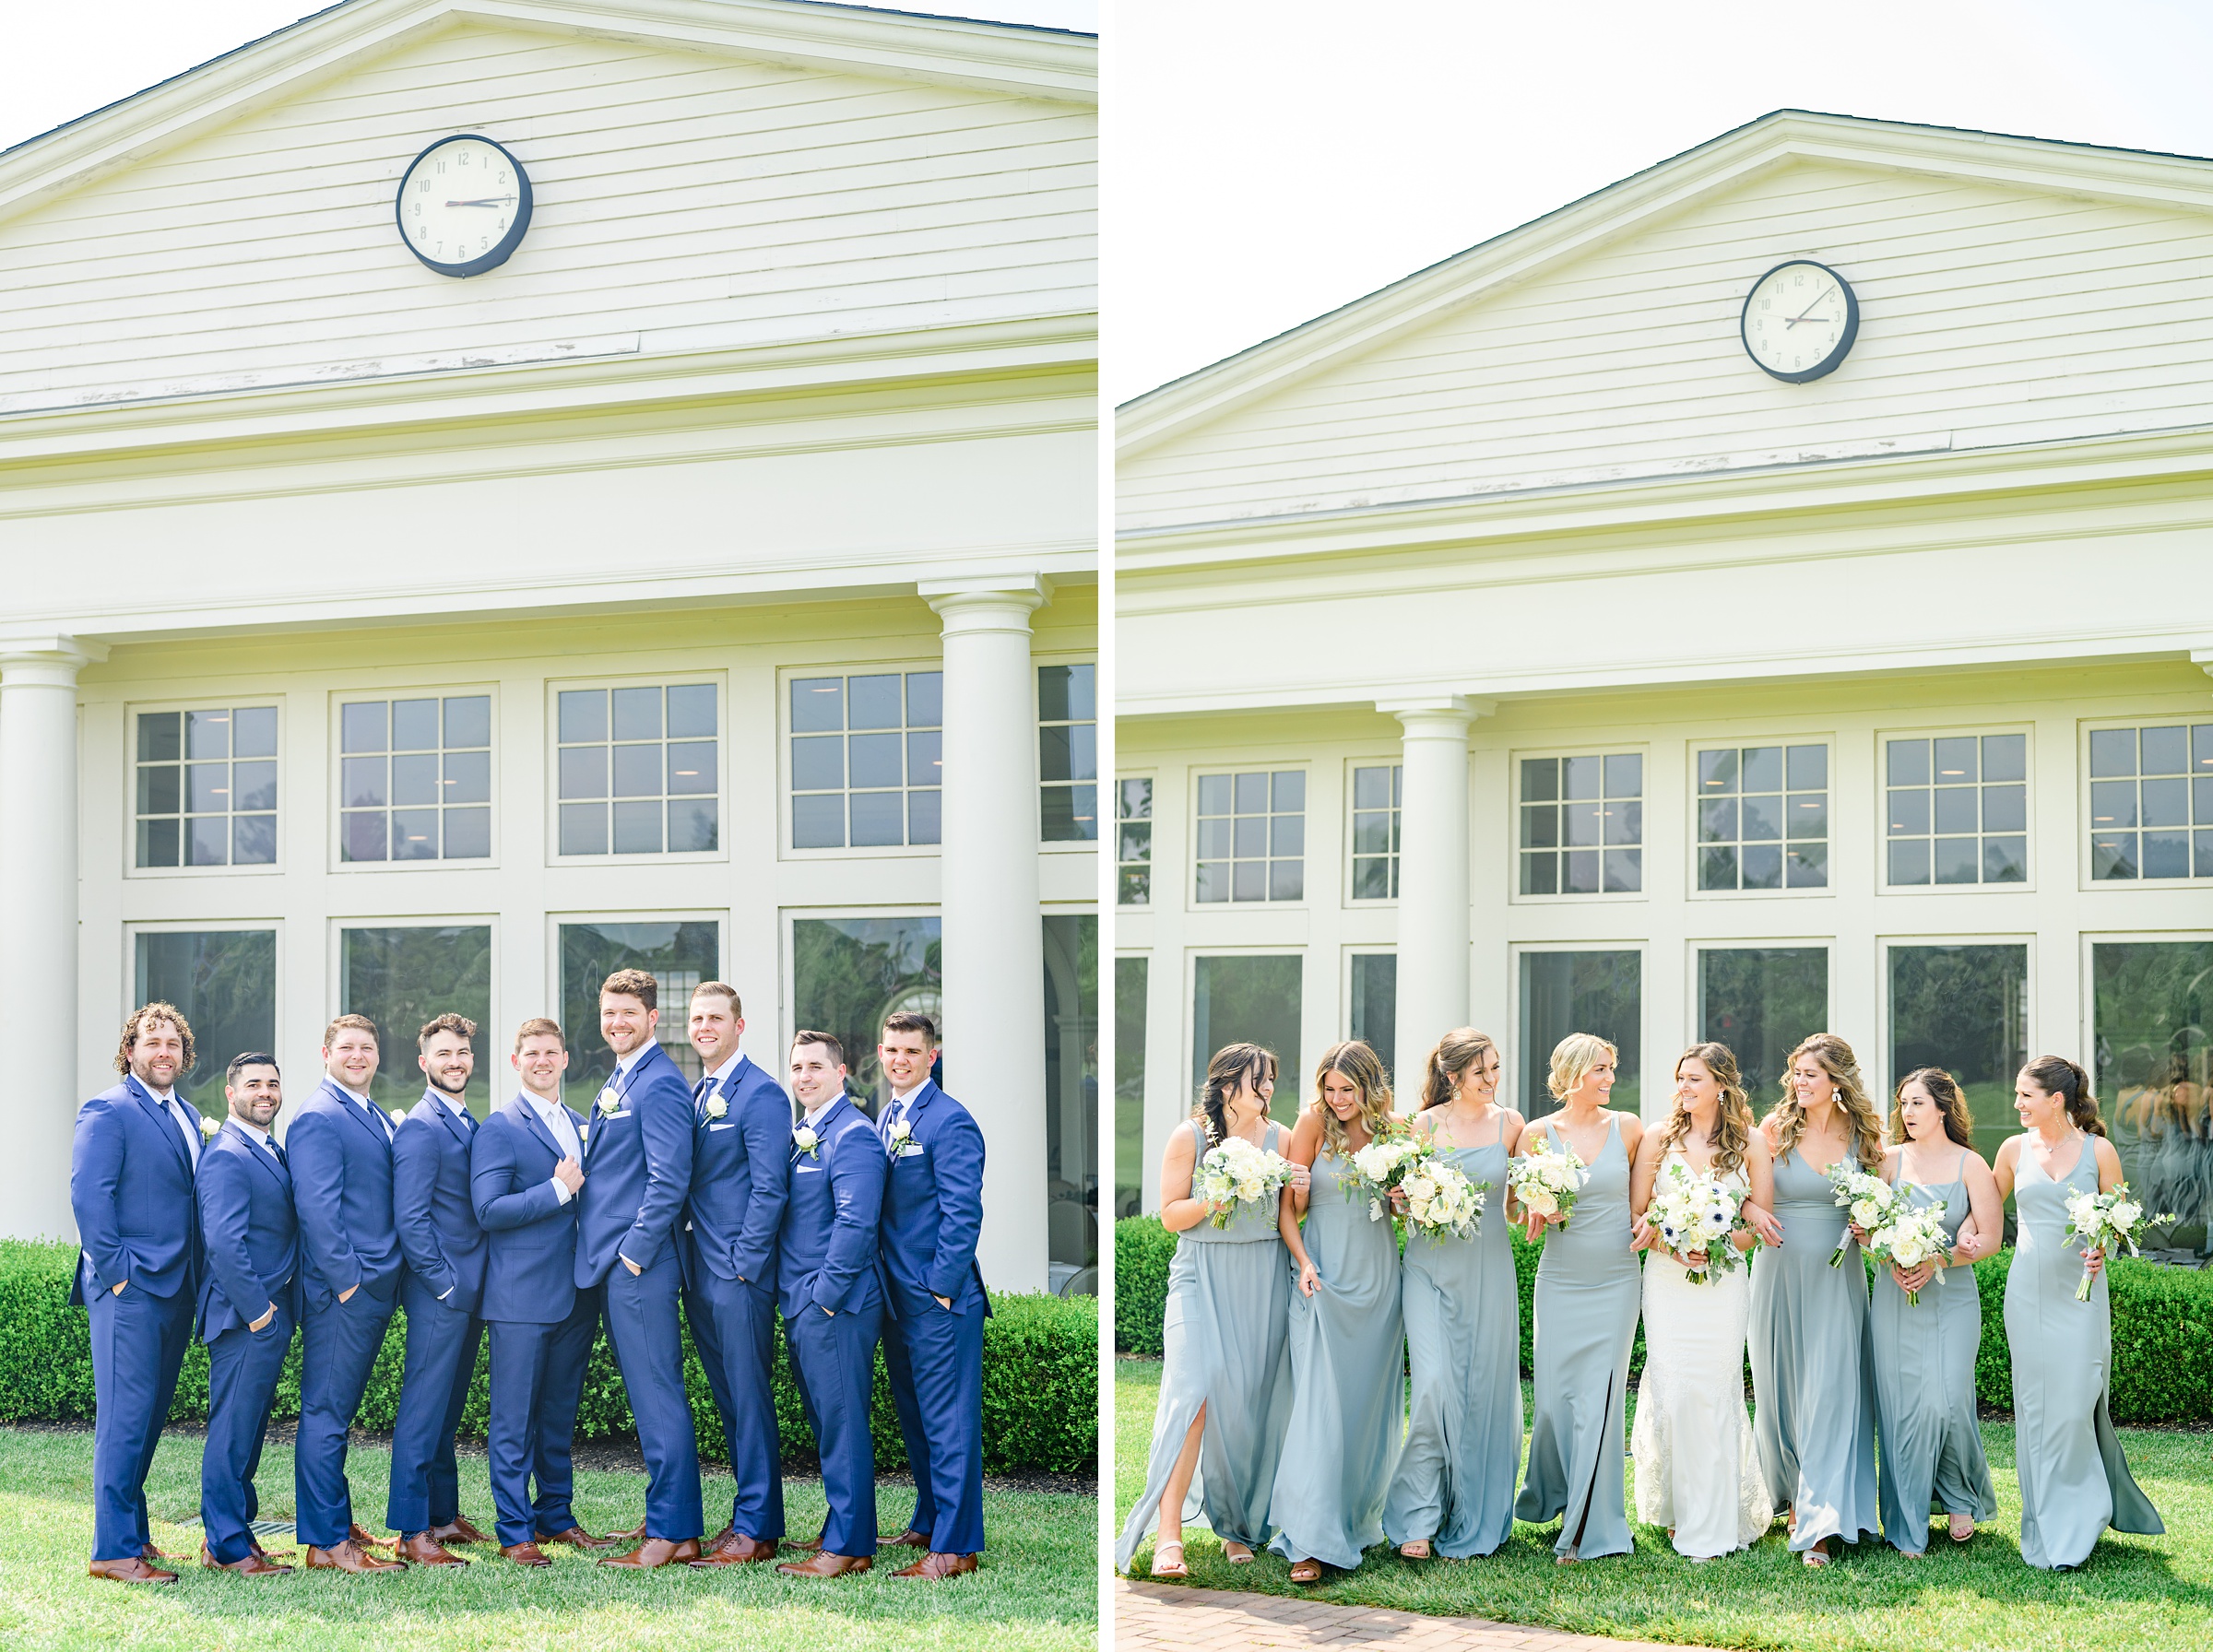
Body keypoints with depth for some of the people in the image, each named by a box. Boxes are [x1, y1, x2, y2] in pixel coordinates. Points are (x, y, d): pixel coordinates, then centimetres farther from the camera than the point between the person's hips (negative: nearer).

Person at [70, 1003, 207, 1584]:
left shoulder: (188, 1116, 18)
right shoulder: (107, 1112, -8)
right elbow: (88, 1196, -15)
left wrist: (199, 1276, 13)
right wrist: (115, 1272, -16)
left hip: (177, 1290, 8)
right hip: (131, 1290, -8)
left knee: (149, 1417, 13)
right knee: (126, 1418, -7)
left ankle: (133, 1535, 21)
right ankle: (114, 1551, -4)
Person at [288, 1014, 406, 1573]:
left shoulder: (377, 1117, 18)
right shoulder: (318, 1118, -12)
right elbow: (317, 1207, -18)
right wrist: (346, 1279, -19)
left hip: (374, 1288, 9)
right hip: (342, 1289, -9)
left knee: (338, 1409, 17)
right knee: (326, 1413, -5)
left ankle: (337, 1523, 25)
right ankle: (326, 1543, -3)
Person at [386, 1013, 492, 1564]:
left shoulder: (469, 1125, 16)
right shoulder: (420, 1127, -11)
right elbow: (410, 1217, -17)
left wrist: (477, 1283, 13)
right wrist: (444, 1283, -17)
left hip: (468, 1291, 9)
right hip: (437, 1291, -9)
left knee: (447, 1410, 15)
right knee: (424, 1410, -5)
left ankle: (444, 1516, 22)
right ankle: (412, 1533, -3)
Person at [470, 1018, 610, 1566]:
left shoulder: (580, 1127, 17)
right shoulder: (499, 1127, -5)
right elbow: (488, 1210, -14)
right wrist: (558, 1190, -16)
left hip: (576, 1294, 6)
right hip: (522, 1295, -6)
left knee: (560, 1414, 13)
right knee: (515, 1418, -3)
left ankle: (556, 1517, 22)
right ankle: (515, 1532, 2)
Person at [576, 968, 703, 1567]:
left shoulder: (659, 1084, -13)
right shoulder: (620, 1082, 18)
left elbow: (670, 1179, -20)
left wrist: (636, 1250, -18)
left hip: (640, 1263, -10)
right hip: (615, 1264, 10)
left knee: (658, 1398, -7)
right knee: (652, 1398, 14)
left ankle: (670, 1535, -3)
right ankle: (675, 1524, 20)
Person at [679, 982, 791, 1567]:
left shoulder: (760, 1094, -10)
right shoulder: (694, 1095, 16)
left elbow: (769, 1189, -14)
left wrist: (743, 1264, -16)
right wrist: (691, 1263, 11)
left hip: (741, 1275, -8)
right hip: (700, 1275, 8)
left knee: (750, 1400, -4)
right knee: (730, 1401, 12)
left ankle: (757, 1530, -1)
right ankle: (750, 1512, 20)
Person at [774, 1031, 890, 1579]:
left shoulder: (852, 1134, -13)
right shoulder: (801, 1134, 16)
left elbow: (855, 1223, -21)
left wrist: (825, 1296, -18)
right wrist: (795, 1297, 13)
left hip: (835, 1306, -9)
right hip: (801, 1306, 9)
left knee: (842, 1425, -4)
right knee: (825, 1424, 15)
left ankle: (848, 1547, 1)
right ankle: (841, 1530, 24)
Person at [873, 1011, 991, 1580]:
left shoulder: (950, 1121, -13)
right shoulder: (886, 1117, 13)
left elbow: (962, 1214, -16)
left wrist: (941, 1287, -16)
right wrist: (884, 1283, 13)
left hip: (940, 1298, -8)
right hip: (897, 1296, 8)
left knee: (948, 1423, -4)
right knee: (914, 1418, 16)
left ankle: (955, 1546, 0)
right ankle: (929, 1522, 28)